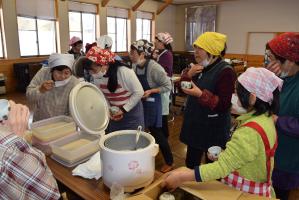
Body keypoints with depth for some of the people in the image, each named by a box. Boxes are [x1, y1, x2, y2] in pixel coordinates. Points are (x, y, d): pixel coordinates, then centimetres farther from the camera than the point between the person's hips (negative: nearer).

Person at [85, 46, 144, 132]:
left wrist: (124, 109, -17)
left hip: (132, 113, -5)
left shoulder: (124, 72, -25)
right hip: (115, 113, 5)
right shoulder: (96, 78, -8)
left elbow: (139, 92, -18)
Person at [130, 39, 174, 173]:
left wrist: (150, 91, -23)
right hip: (138, 102, 7)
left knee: (156, 133, 3)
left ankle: (169, 162, 23)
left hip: (152, 104, -7)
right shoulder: (135, 66, -1)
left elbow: (168, 86, -18)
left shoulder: (154, 68, -23)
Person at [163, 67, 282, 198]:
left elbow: (222, 167, -31)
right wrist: (224, 155, -2)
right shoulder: (265, 118, -2)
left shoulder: (250, 131, -31)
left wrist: (182, 177, -30)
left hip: (246, 192, -8)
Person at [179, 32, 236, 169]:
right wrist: (188, 74, -8)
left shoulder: (225, 71, -17)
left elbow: (224, 104, -21)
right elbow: (181, 88, 11)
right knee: (190, 164, 19)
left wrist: (201, 94, -30)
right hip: (194, 124, 7)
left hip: (213, 129, -7)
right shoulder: (199, 68, 8)